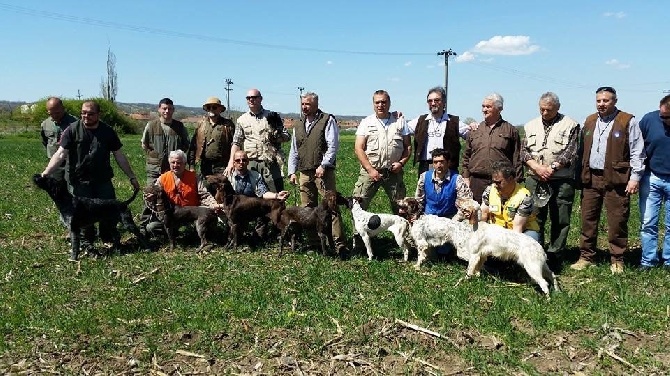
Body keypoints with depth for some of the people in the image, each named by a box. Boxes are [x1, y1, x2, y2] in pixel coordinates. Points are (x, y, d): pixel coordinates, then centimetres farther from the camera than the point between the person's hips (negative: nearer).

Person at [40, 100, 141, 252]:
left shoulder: (108, 131, 3)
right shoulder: (72, 130, -4)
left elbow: (119, 156, 8)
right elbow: (61, 154, -10)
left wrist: (132, 177, 8)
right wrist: (45, 173, -22)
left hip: (103, 180, 2)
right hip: (79, 181, -2)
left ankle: (110, 239, 21)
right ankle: (86, 243, 20)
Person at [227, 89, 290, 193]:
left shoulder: (272, 116, 9)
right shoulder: (242, 119, 13)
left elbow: (287, 136, 10)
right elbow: (236, 142, 10)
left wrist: (276, 137, -11)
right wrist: (231, 161, -2)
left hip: (270, 162, -1)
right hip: (250, 164, 1)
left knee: (275, 193, -3)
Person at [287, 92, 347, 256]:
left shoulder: (327, 120, 0)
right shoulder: (298, 125, 19)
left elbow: (333, 145, -8)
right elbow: (294, 151, 21)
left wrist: (323, 165, -16)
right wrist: (292, 171, 12)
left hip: (323, 172, -6)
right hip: (304, 173, 6)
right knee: (307, 208, 8)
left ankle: (339, 243, -10)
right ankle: (311, 241, 17)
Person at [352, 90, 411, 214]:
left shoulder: (400, 122, 9)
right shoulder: (366, 122, 5)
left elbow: (408, 146, 10)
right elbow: (358, 148, -2)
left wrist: (401, 162, -8)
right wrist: (370, 170, -11)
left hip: (394, 172, 2)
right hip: (370, 170, -1)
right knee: (358, 205, -8)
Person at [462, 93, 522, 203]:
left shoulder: (511, 130, 7)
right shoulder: (475, 130, 14)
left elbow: (517, 159, 3)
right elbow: (466, 156, 15)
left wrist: (517, 182, -3)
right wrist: (466, 177, 7)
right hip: (477, 181, 2)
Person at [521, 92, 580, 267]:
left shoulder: (570, 125, 4)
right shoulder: (531, 126, 14)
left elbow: (570, 153, -5)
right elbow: (524, 151, 7)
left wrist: (552, 167, -14)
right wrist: (537, 167, -8)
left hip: (562, 180, -2)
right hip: (535, 179, 3)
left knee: (560, 220, 2)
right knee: (534, 219, 4)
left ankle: (554, 256, 11)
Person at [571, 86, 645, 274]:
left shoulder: (628, 121, -2)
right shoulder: (589, 121, 13)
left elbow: (637, 152, -4)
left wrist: (635, 177, -9)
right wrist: (581, 175, 8)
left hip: (616, 179, -4)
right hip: (591, 179, 5)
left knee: (617, 221, 2)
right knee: (588, 220, 8)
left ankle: (617, 260, 15)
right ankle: (586, 257, 18)